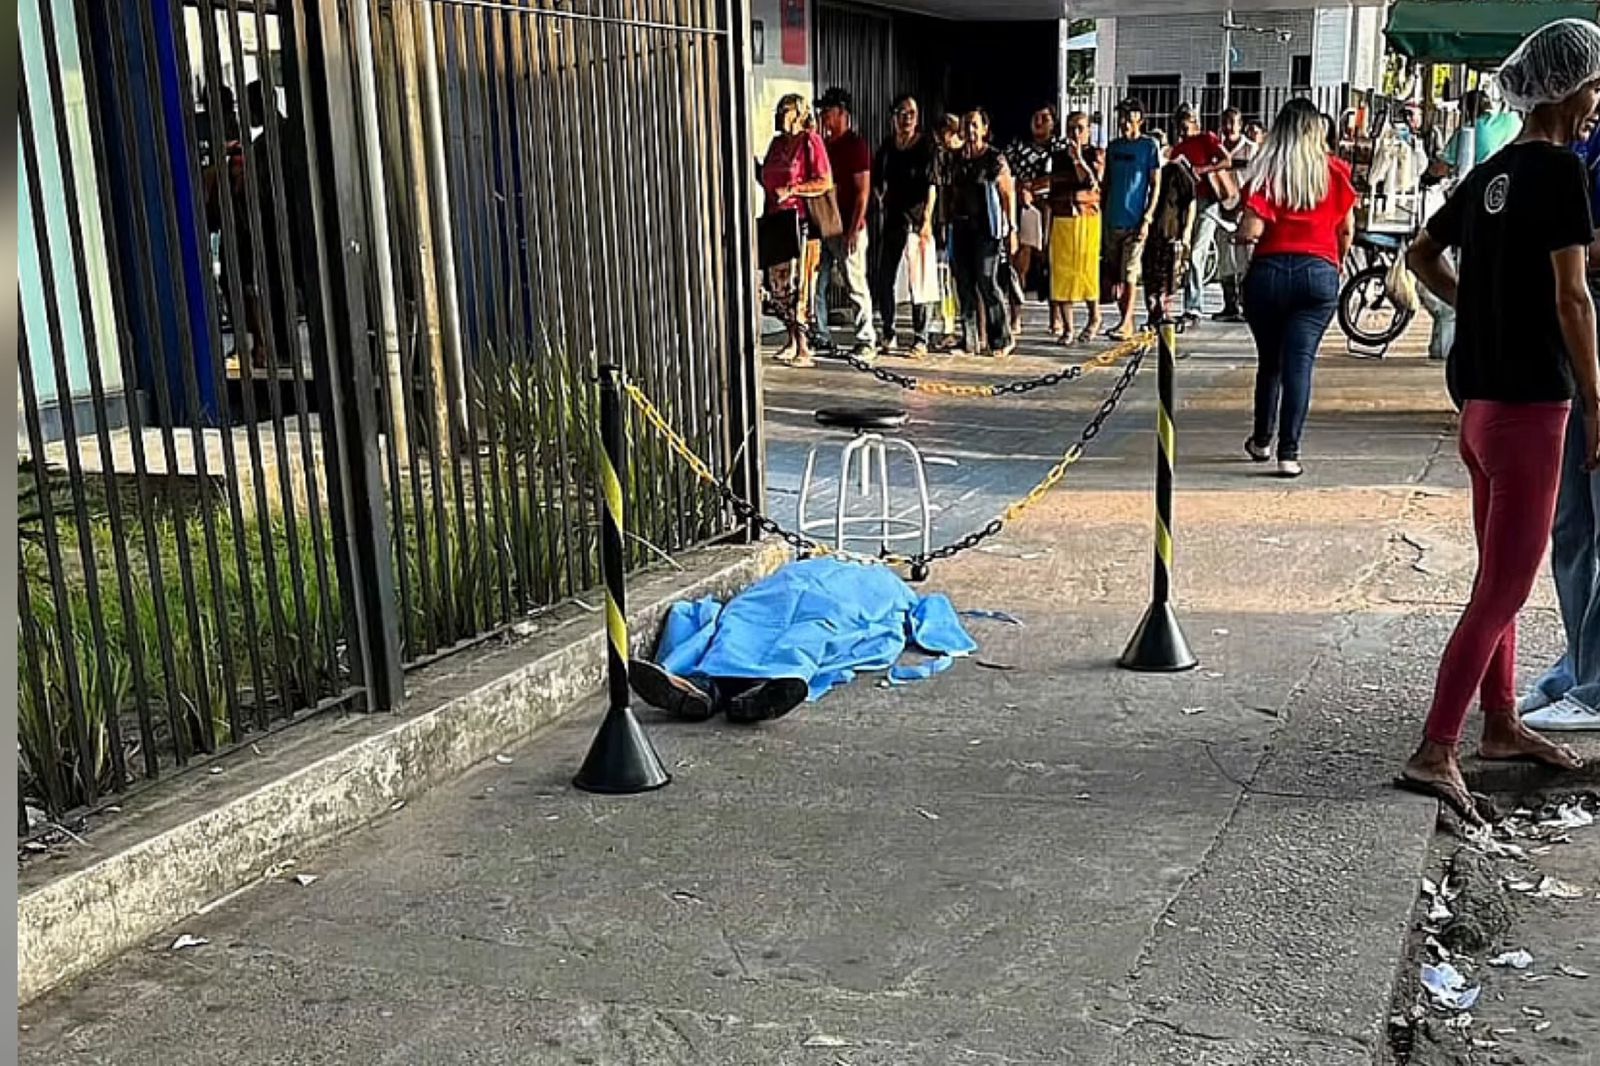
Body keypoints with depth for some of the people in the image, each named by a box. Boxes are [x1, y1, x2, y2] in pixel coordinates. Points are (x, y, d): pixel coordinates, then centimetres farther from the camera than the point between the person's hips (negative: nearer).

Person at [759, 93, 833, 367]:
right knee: (776, 285, 8)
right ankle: (792, 340, 19)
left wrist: (790, 190, -17)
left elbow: (825, 183, -12)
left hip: (801, 221, -8)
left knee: (798, 285, -10)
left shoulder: (810, 141, -5)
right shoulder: (777, 142, 18)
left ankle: (803, 347, -7)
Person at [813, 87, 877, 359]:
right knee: (818, 283, 5)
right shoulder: (823, 144, 15)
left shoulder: (856, 145, -6)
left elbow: (863, 190, -11)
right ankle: (822, 337, 14)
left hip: (847, 227, -7)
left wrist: (854, 229, -17)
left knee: (856, 285, -3)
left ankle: (866, 341, 2)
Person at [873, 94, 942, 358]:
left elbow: (932, 185, -10)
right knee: (884, 279, 6)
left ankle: (920, 339, 1)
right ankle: (888, 335, 20)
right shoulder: (888, 146, 11)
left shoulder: (927, 145, -3)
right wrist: (883, 200, 10)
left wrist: (927, 220, -18)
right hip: (892, 218, 5)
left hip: (918, 218, -5)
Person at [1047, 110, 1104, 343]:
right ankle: (1067, 328, 3)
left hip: (1087, 218, -3)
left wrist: (1078, 158, -20)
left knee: (1087, 270, -3)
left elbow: (1092, 183, -14)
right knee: (1061, 273, -2)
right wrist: (1050, 226, 14)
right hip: (1061, 220, 3)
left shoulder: (1095, 154, 3)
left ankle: (1094, 318, 18)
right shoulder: (1058, 157, 14)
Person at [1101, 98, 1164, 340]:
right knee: (1115, 273, 9)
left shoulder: (1149, 146, -4)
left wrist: (1147, 217, -13)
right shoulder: (1113, 146, 12)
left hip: (1135, 220, -6)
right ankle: (1125, 319, 19)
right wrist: (1101, 212, 11)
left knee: (1129, 273, -7)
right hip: (1112, 219, 6)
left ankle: (1126, 323, -5)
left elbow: (1156, 184, -5)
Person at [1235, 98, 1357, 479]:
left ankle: (1262, 440, 30)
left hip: (1269, 271, 0)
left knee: (1269, 360, 15)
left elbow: (1252, 230, -10)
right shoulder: (1335, 171, 4)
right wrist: (1336, 263, 24)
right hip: (1319, 272, 0)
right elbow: (1347, 230, 8)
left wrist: (1237, 234, 12)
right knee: (1300, 361, -3)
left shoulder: (1266, 170, -2)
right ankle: (1289, 452, -10)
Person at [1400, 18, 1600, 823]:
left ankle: (1499, 726, 31)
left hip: (1478, 393, 9)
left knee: (1496, 574, 18)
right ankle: (1434, 753, -6)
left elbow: (1421, 257, 22)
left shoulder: (1490, 173, 11)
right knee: (1504, 589, -5)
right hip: (1530, 400, -9)